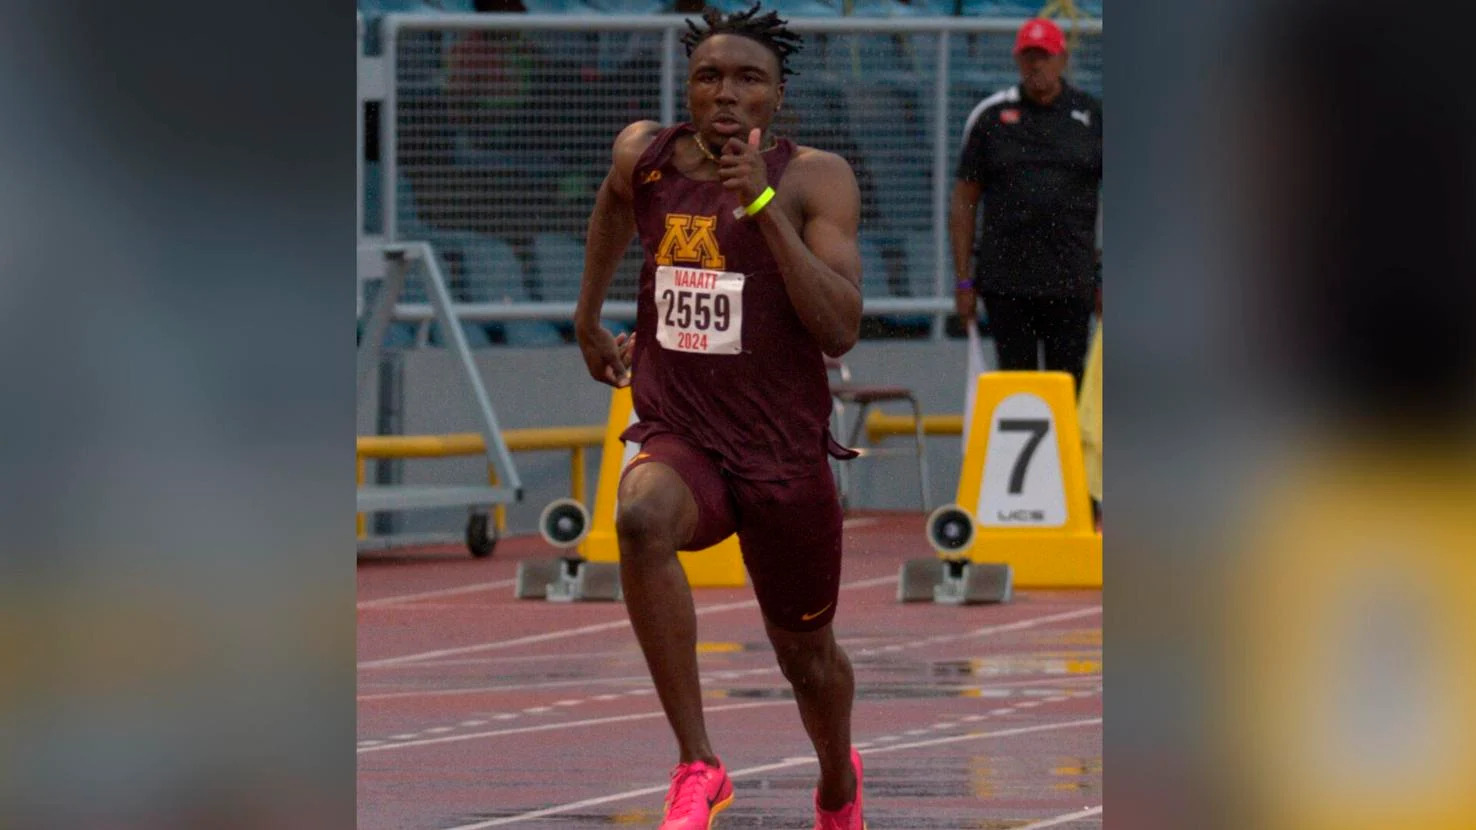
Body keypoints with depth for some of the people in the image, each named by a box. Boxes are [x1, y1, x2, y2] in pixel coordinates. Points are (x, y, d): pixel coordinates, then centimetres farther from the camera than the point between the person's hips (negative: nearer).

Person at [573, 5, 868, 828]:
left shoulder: (815, 179, -10)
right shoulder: (644, 156, 0)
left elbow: (840, 329, -21)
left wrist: (763, 204, -27)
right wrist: (589, 319, 34)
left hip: (785, 452, -1)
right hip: (680, 439, 1)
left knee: (806, 652, 15)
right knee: (642, 517, -35)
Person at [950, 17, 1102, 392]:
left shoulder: (1092, 115, 7)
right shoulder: (990, 117, 7)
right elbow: (964, 201, 8)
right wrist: (964, 279, 2)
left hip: (1070, 283, 0)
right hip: (1004, 281, 0)